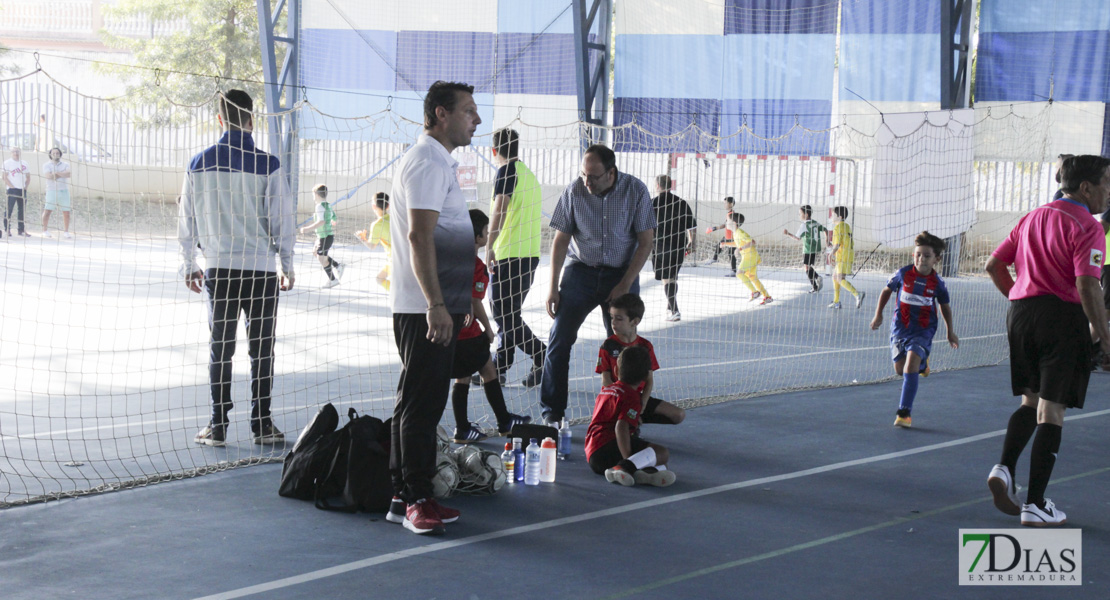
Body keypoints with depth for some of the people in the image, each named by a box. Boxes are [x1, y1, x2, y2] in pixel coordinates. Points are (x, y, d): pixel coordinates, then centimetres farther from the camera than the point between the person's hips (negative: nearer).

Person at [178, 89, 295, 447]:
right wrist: (287, 267, 8)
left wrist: (189, 265, 20)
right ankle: (261, 424, 9)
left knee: (220, 350, 9)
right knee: (261, 351, 6)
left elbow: (187, 219, 8)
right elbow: (282, 220, -4)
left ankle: (218, 427, 9)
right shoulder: (267, 165, -8)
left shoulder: (200, 164, 1)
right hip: (261, 270, -2)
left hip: (218, 270, 2)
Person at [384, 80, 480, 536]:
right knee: (420, 405, -7)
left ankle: (405, 498, 17)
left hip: (437, 308, 11)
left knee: (419, 404, 12)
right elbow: (419, 236, -22)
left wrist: (457, 302, 27)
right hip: (426, 309, -11)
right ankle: (416, 499, -4)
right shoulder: (427, 162, -13)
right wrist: (436, 304, -26)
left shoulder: (438, 163, 20)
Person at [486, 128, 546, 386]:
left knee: (503, 314, -6)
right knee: (508, 313, 14)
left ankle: (541, 356, -13)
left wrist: (489, 246, -17)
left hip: (509, 255, -9)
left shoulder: (508, 170, -7)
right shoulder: (529, 174, 18)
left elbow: (499, 210, -17)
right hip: (530, 254, 9)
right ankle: (498, 369, 18)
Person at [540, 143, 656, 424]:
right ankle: (552, 411, -1)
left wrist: (624, 285, -11)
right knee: (560, 338, -8)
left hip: (621, 273, 0)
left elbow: (645, 242, -6)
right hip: (581, 270, 0)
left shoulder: (635, 190, -11)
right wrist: (554, 288, -5)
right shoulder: (574, 191, -10)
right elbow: (560, 239, -2)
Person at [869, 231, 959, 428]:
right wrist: (878, 314, 7)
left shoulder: (937, 283, -8)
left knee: (911, 367, -19)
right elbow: (887, 290, 11)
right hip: (900, 327, 3)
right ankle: (921, 363, 47)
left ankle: (904, 413, -17)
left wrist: (950, 332, 14)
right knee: (900, 369, 10)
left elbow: (945, 306, 10)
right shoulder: (903, 274, -7)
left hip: (923, 329, -3)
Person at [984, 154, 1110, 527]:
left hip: (1020, 314, 7)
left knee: (1031, 401, 20)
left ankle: (1004, 468, 0)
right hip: (1063, 318, -7)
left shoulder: (1032, 218, 14)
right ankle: (1035, 505, 1)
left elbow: (994, 265, 15)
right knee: (1051, 410, -1)